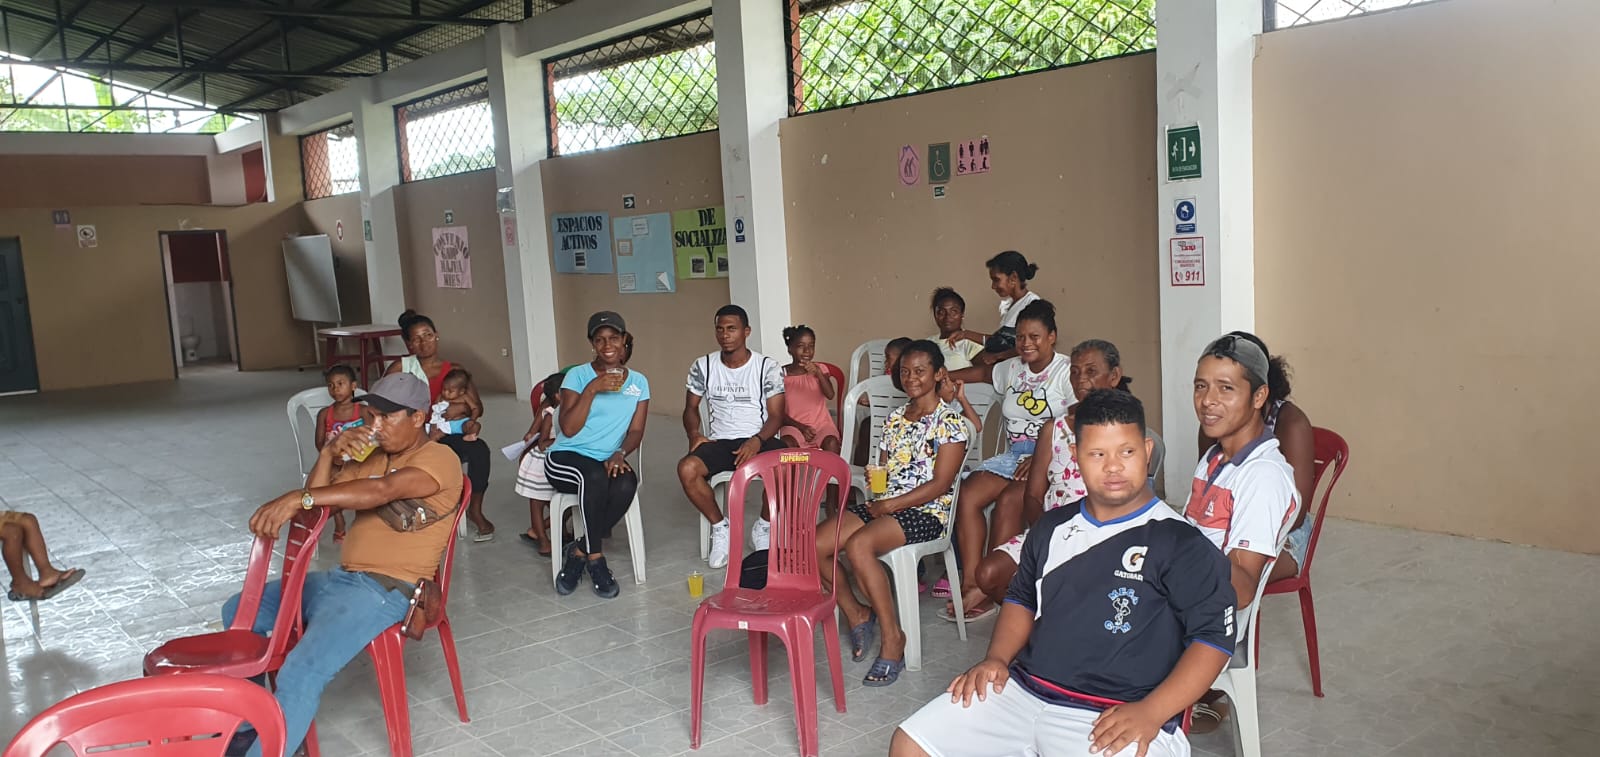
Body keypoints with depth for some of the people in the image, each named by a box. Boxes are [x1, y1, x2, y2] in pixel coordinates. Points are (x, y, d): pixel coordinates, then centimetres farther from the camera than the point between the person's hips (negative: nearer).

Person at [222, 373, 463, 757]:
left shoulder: (439, 458, -11)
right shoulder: (370, 459, 16)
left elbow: (383, 489, -29)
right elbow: (318, 499, 10)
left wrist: (298, 498, -36)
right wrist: (329, 453, -7)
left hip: (386, 590, -9)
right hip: (339, 578, 9)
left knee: (299, 675, -27)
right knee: (238, 612, 13)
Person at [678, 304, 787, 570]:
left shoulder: (767, 367, -2)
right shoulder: (703, 367, 5)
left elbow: (776, 415, -3)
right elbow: (691, 408, 14)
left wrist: (757, 441, -22)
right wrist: (694, 434, -8)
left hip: (759, 440, -2)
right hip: (719, 442, 2)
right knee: (687, 469, -30)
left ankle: (763, 527, -5)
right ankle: (720, 527, -5)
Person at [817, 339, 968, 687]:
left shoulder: (949, 421, -6)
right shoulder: (895, 418, 16)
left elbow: (940, 484, -13)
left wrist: (891, 505, -16)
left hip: (926, 511, -7)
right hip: (885, 504, 7)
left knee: (858, 545, -34)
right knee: (814, 545, -15)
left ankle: (893, 638, -20)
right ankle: (856, 614, 6)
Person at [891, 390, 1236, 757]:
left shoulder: (1181, 543, -3)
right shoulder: (1052, 526, 15)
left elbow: (1214, 636, -8)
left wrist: (1150, 713, -18)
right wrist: (996, 659, 8)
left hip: (1115, 719, -6)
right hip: (1023, 691, 6)